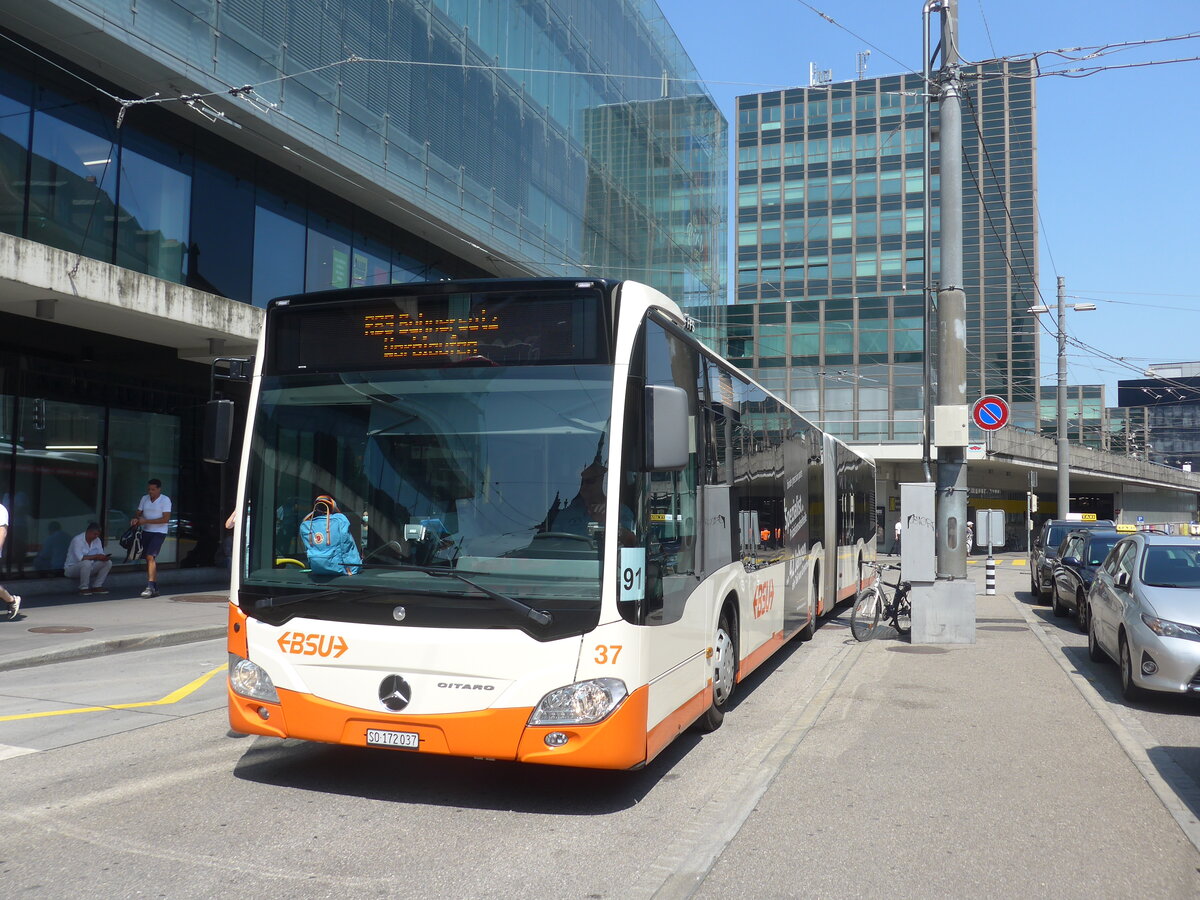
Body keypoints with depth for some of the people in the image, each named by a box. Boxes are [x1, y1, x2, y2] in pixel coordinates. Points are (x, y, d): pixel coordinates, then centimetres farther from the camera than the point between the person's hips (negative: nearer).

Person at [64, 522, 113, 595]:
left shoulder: (97, 540, 2)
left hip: (88, 568, 7)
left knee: (108, 562, -11)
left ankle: (96, 586, -9)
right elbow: (79, 557, -32)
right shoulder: (77, 540, -20)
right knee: (86, 563, -38)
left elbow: (101, 554, 0)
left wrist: (104, 557, -24)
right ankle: (83, 588, -23)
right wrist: (96, 556, -28)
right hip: (71, 569, -7)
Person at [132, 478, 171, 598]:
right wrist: (135, 519, -10)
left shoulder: (165, 500, -9)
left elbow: (166, 519, -16)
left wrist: (146, 521, -19)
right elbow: (139, 514, 15)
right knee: (149, 559, 8)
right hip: (146, 532, 7)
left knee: (150, 556, -20)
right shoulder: (144, 498, 10)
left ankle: (150, 587, -21)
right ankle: (155, 588, 15)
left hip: (159, 532, -7)